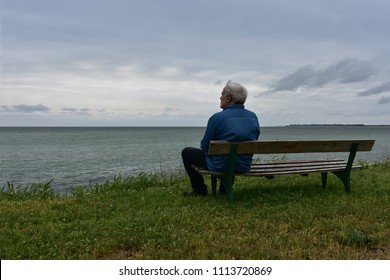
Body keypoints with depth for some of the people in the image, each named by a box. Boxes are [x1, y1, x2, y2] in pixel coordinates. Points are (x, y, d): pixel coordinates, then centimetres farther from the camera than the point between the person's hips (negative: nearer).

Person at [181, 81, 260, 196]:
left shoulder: (217, 118, -19)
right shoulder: (254, 117, -2)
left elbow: (205, 146, -10)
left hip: (221, 165, -6)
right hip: (245, 166, 6)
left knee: (186, 152, 14)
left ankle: (200, 190, 20)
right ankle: (225, 187, 38)